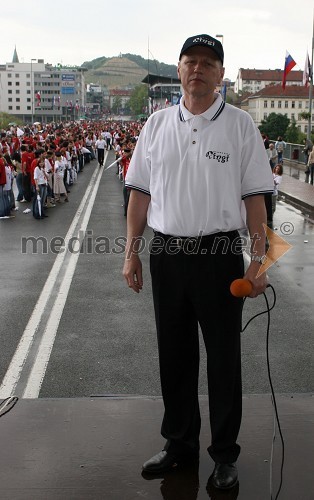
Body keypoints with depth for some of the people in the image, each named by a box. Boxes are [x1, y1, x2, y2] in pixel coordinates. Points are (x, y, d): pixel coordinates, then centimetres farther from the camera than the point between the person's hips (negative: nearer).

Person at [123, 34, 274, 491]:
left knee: (223, 359, 7)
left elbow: (255, 197, -3)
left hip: (219, 256, -3)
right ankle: (179, 443, 32)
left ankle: (225, 454, 24)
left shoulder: (240, 126, -1)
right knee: (174, 355, 14)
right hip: (166, 255, 3)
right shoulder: (157, 125, 8)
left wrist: (258, 261, -9)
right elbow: (140, 192, 10)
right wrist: (131, 252, 5)